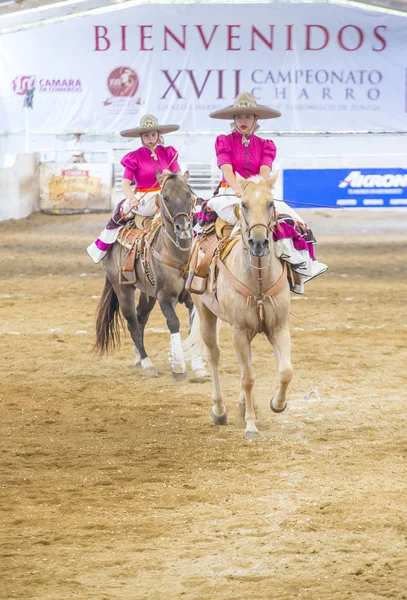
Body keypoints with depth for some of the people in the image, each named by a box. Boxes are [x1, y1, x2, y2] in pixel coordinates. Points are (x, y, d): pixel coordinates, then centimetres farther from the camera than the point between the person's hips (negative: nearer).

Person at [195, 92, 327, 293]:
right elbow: (227, 169, -10)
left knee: (286, 218, -21)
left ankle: (301, 268, -24)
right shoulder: (224, 142, 6)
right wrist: (238, 189, -30)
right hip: (230, 193, -2)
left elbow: (264, 171, -5)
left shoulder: (265, 146, 13)